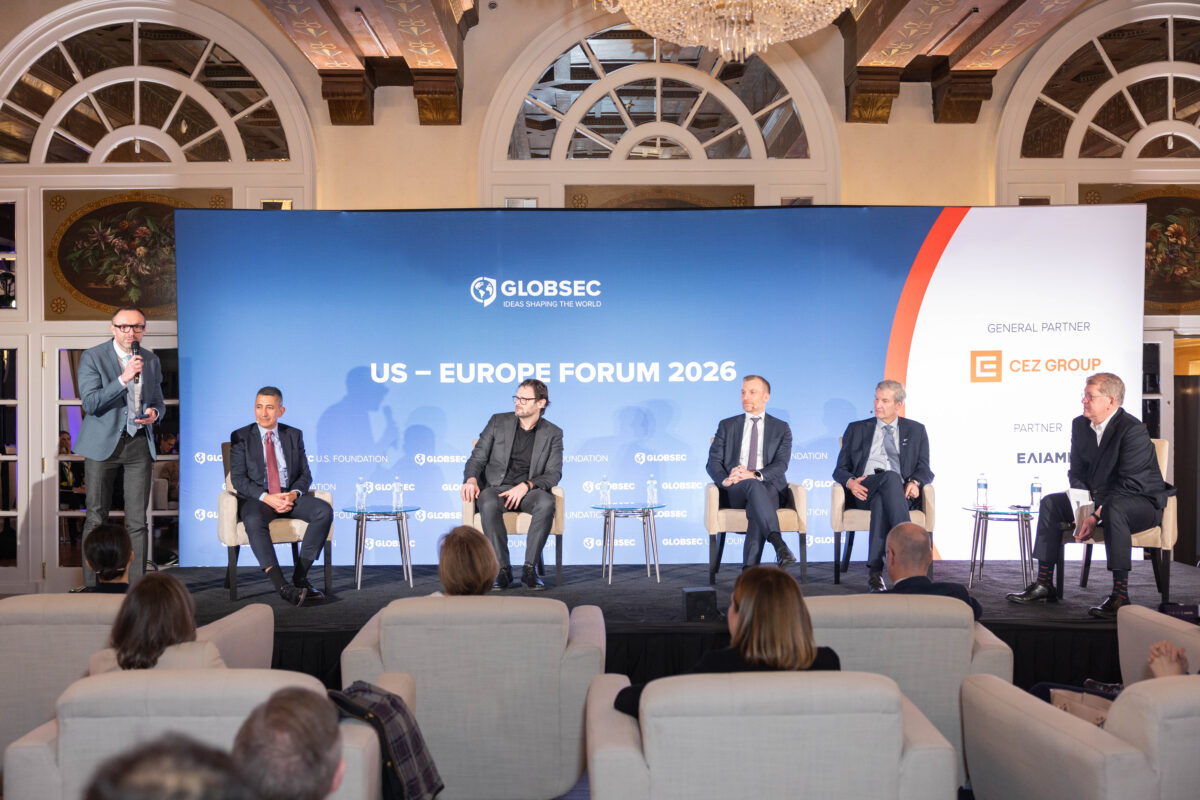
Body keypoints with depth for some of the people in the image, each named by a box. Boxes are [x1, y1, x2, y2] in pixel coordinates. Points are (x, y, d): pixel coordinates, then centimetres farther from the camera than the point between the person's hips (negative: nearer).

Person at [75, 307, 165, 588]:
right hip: (103, 445, -3)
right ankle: (91, 585, 11)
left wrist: (154, 413, -4)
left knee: (137, 521, 2)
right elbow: (90, 402, -13)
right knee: (96, 519, 3)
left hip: (139, 445, 3)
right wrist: (123, 379, -24)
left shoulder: (152, 360, 10)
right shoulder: (92, 357, -3)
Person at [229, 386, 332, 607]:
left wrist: (293, 494, -13)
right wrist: (266, 497, -19)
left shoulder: (294, 435, 12)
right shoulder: (241, 437, 4)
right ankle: (282, 586, -42)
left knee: (324, 511, -26)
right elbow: (238, 479, -4)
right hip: (256, 497, -3)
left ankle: (300, 576, -22)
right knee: (254, 521, -38)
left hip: (289, 495, 3)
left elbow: (305, 474, 9)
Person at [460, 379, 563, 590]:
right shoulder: (498, 422, 9)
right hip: (495, 488, 0)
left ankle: (529, 569, -28)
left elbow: (554, 474, -1)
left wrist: (526, 486, -19)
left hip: (528, 492, 0)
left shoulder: (553, 434, 7)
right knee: (489, 504, -36)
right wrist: (471, 479, -15)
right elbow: (477, 458, 8)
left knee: (546, 503, -35)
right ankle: (502, 569, -28)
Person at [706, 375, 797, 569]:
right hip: (734, 493, 0)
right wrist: (725, 479, -17)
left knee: (757, 508, -37)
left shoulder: (781, 428, 15)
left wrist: (755, 474, -22)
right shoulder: (727, 426, 18)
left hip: (768, 488, 0)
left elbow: (781, 464, -1)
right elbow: (713, 462, 8)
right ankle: (778, 543, -55)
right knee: (752, 485, -37)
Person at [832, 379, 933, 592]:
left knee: (881, 501, -40)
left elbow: (924, 468, 14)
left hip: (900, 492, 0)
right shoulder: (856, 429, 23)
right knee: (891, 477, -38)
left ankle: (875, 572, -45)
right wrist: (851, 482, -9)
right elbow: (840, 469, 17)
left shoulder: (916, 430, 23)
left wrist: (914, 482, -12)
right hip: (863, 491, 0)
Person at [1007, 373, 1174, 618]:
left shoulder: (1133, 429, -20)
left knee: (1114, 509, -39)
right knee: (1051, 503, -6)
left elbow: (1129, 484, -25)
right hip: (1100, 498, 8)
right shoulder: (1080, 425, 3)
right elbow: (1077, 474, 7)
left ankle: (1120, 594, -34)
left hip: (1142, 500, -8)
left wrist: (1096, 516, -28)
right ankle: (1044, 584, -6)